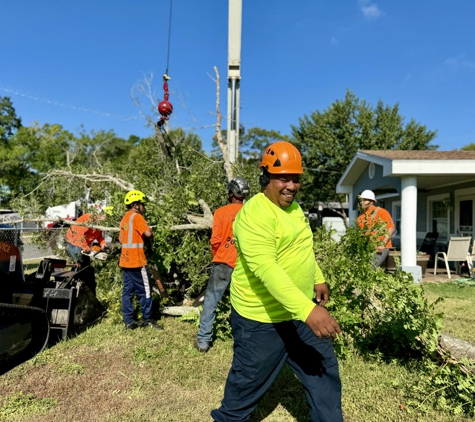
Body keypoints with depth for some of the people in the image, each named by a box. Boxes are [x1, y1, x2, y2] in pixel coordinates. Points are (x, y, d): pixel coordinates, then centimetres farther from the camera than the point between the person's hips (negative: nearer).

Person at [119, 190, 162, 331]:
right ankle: (147, 319, 7)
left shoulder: (124, 218, 17)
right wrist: (152, 233, 0)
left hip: (125, 260, 9)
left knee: (127, 291, 8)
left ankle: (129, 321, 12)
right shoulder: (136, 216, -10)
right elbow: (148, 233, -22)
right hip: (137, 261, -9)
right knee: (145, 291, 1)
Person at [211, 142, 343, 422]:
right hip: (262, 318, -8)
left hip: (304, 311, 8)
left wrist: (318, 279, 21)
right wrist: (308, 310, -43)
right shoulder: (254, 214, -24)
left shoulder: (294, 207, 7)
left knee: (324, 371, 18)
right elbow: (266, 268, -36)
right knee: (249, 381, 15)